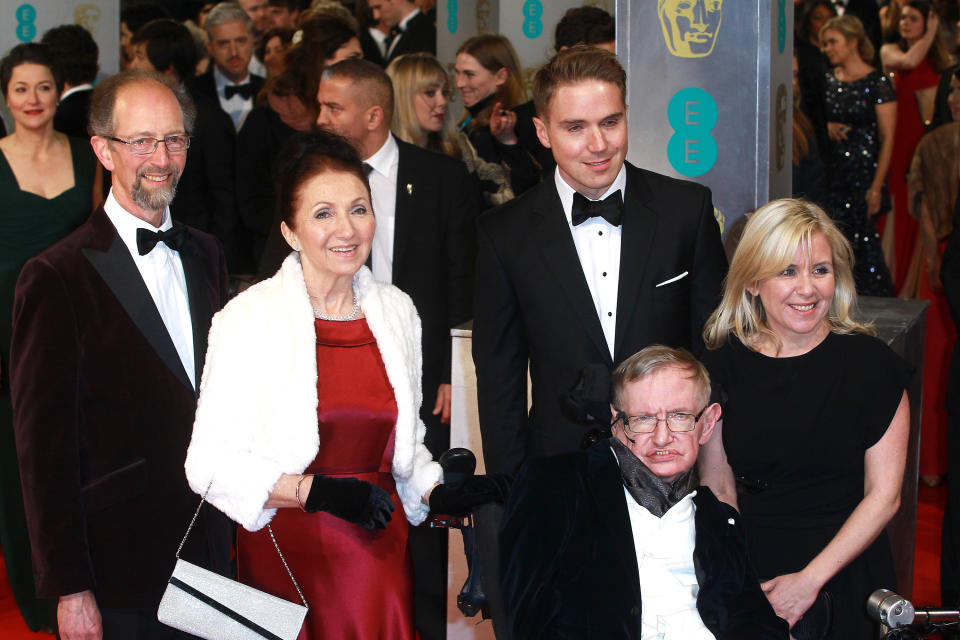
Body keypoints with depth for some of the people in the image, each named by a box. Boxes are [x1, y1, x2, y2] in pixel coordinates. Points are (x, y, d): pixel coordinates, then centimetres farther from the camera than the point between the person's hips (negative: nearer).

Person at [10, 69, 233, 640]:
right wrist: (69, 588, -13)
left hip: (212, 549, 6)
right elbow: (43, 444, -12)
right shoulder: (56, 277, -12)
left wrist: (232, 519, 8)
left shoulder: (206, 256, 10)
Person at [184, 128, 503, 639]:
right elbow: (211, 464, -12)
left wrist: (439, 494, 0)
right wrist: (317, 491, -21)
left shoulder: (397, 310, 8)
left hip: (380, 557, 4)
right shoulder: (248, 317, -8)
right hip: (286, 555, -4)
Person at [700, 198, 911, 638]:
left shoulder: (870, 362, -7)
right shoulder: (722, 366, -2)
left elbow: (884, 495, -7)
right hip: (753, 571, 1)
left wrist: (810, 579, -14)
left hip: (846, 569, -1)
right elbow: (718, 489, -1)